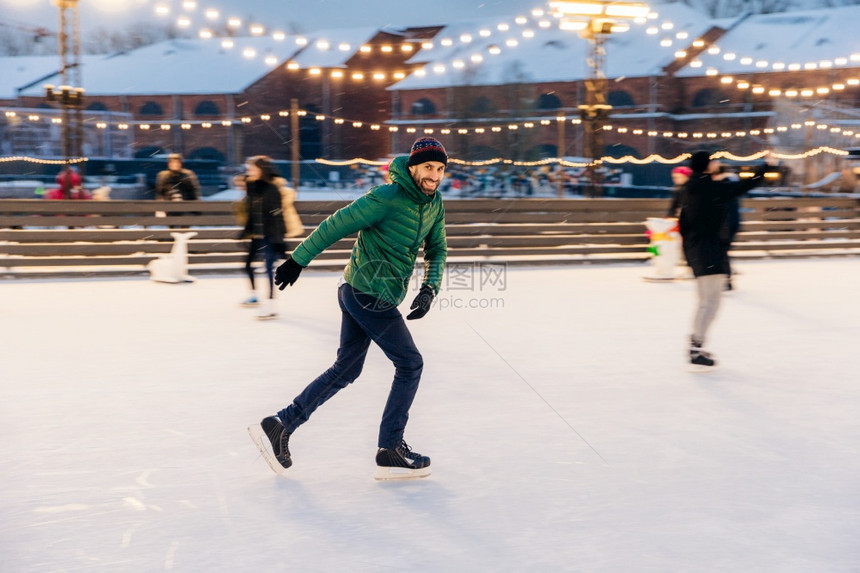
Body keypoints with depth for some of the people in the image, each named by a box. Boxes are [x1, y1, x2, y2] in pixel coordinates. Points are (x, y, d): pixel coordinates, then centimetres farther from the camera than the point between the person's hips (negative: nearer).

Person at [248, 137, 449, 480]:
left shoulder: (434, 203, 5)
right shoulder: (387, 198, -20)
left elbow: (437, 250, 13)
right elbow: (335, 226, -15)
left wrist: (430, 289, -4)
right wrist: (298, 260, -10)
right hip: (371, 295, -9)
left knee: (345, 371, 13)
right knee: (410, 364, -1)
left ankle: (279, 426, 17)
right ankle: (390, 452, 8)